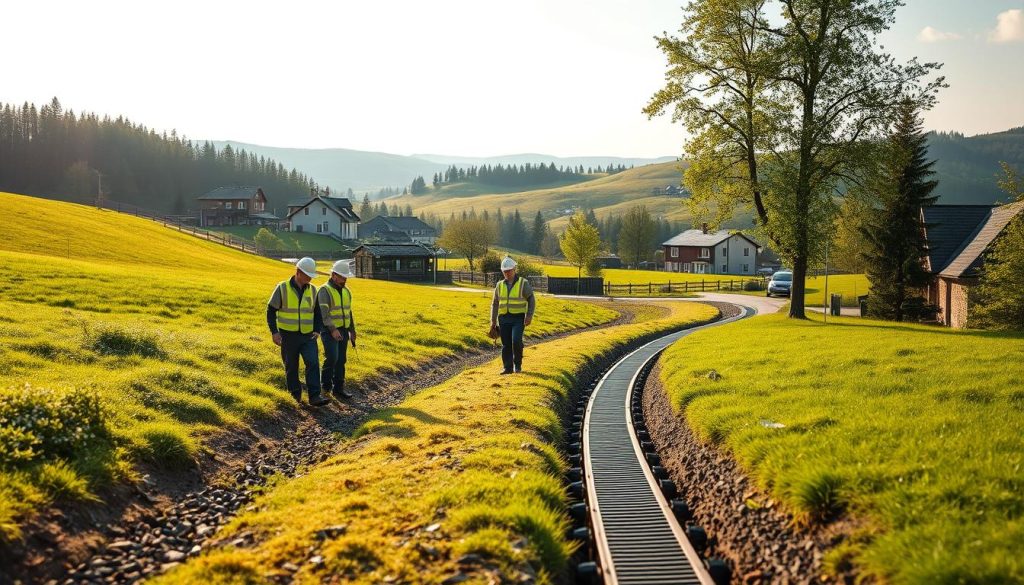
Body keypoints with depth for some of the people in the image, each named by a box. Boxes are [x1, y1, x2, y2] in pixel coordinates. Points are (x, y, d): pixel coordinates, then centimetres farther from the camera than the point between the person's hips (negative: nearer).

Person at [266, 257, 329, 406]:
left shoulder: (312, 290, 4)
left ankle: (314, 397, -14)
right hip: (288, 336, -2)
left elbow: (318, 312, 13)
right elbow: (271, 310, -3)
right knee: (291, 367, 8)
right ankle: (296, 394, 26)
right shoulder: (282, 288, -8)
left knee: (313, 363, -13)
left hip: (308, 336, 2)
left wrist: (317, 330, -1)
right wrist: (274, 332, -11)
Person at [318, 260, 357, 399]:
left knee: (341, 361, 6)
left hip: (343, 331, 7)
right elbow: (323, 312, -22)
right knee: (332, 358, -18)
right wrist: (333, 330, -31)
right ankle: (326, 385, 0)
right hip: (329, 331, -7)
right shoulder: (325, 291, -12)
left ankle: (338, 389, 11)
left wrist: (352, 331, 16)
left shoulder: (346, 292, 11)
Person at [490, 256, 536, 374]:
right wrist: (493, 320, 9)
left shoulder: (523, 283, -5)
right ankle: (508, 368, 11)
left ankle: (517, 364, 3)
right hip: (504, 318, 4)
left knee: (516, 341, -18)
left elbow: (531, 301, -3)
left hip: (518, 318, -4)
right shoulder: (500, 285, 7)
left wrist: (529, 316, -13)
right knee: (506, 344, 2)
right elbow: (495, 304, 13)